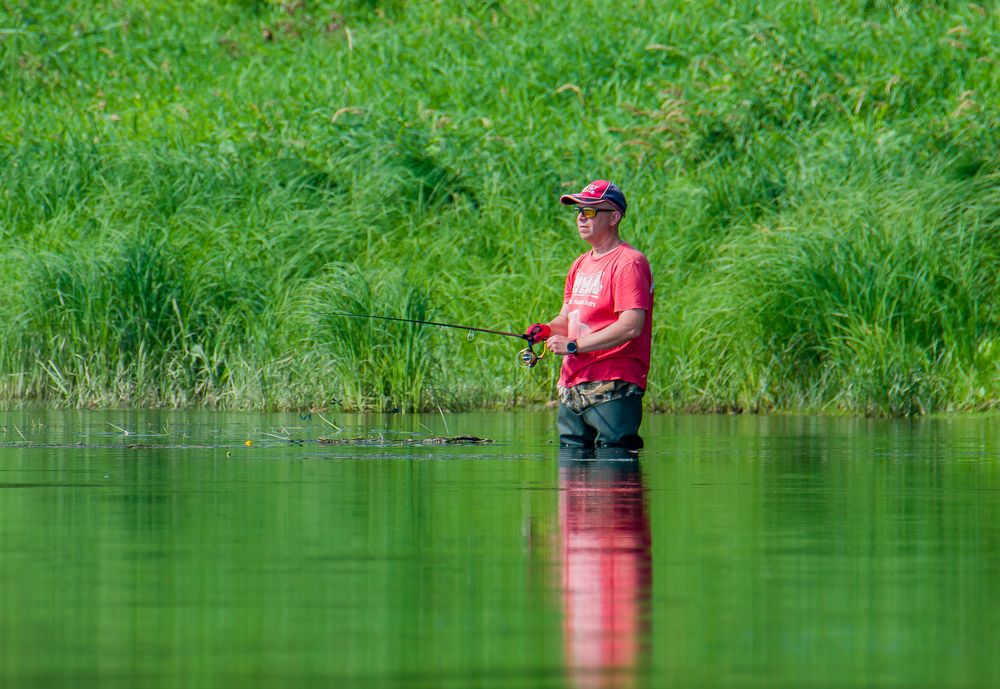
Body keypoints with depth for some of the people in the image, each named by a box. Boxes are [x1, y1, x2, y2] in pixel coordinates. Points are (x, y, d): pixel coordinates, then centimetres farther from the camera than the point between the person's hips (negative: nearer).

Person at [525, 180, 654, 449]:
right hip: (572, 387, 9)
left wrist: (574, 345, -18)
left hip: (612, 387, -9)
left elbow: (631, 326, -19)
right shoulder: (580, 265, 20)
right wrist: (547, 330, 0)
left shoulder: (628, 263, -9)